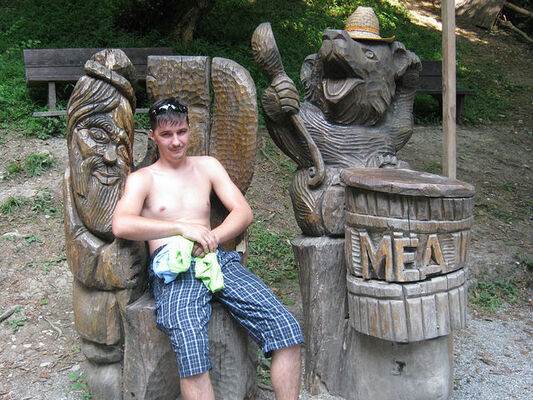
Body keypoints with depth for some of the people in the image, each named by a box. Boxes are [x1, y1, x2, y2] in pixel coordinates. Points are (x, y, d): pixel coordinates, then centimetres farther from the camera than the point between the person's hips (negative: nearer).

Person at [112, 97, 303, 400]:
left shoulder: (207, 166, 24)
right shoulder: (142, 179, 14)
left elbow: (244, 213, 13)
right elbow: (121, 225, -6)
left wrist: (211, 237, -6)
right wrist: (182, 227, -12)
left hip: (218, 259, 3)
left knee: (286, 328, -20)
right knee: (191, 350, -33)